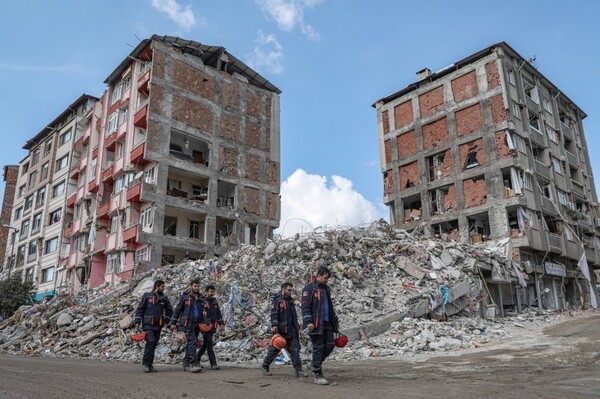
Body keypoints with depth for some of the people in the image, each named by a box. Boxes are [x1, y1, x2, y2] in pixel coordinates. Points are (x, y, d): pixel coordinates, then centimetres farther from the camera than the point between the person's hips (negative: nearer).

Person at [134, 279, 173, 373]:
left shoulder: (164, 298, 7)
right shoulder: (147, 296, -1)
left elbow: (169, 311, 19)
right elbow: (139, 309, 2)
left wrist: (166, 321, 7)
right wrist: (137, 321, -4)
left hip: (158, 326, 4)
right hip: (147, 324, -4)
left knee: (154, 344, 6)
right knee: (150, 341, -18)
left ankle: (150, 364, 15)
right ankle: (145, 363, -8)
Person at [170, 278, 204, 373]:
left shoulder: (201, 298, 12)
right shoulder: (185, 296, -2)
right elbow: (178, 309, 1)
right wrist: (173, 323, -1)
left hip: (197, 324, 5)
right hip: (187, 323, -5)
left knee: (190, 344, 10)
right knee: (192, 342, -15)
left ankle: (186, 364, 16)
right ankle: (192, 364, -17)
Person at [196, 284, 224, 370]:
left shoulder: (215, 302, 15)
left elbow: (219, 314, 18)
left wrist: (221, 324, 10)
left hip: (212, 327, 7)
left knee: (205, 344, 14)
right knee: (209, 344, -9)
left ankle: (197, 360, 29)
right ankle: (213, 364, -9)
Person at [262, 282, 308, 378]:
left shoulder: (290, 301, 18)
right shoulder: (277, 301, -6)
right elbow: (274, 314, -15)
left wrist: (297, 326, 24)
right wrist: (274, 325, -26)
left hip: (292, 331, 6)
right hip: (281, 331, -6)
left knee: (295, 350, -1)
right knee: (274, 350, 4)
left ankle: (298, 370, 0)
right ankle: (265, 367, 19)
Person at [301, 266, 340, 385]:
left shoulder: (326, 288, 17)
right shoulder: (309, 288, -8)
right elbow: (305, 306, -14)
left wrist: (335, 321, 23)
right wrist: (308, 322, -22)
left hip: (327, 322, 8)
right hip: (316, 324, -8)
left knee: (330, 345, 4)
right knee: (318, 348, -3)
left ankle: (316, 364, 24)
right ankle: (318, 376, 6)